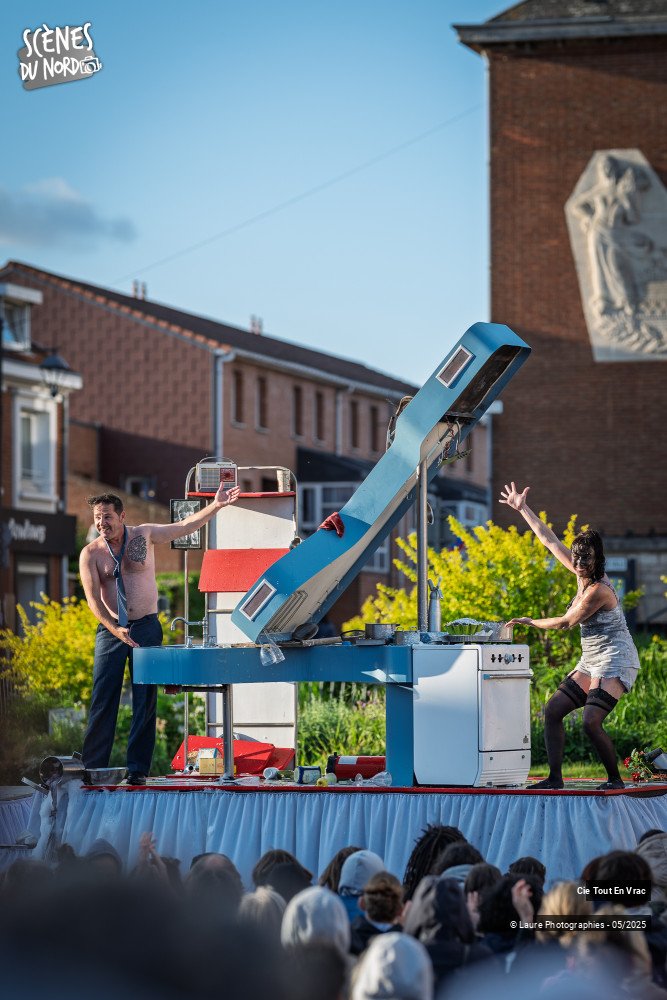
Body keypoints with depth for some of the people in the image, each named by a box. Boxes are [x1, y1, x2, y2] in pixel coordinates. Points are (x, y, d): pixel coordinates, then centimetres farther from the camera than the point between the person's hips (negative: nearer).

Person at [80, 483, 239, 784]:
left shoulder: (144, 535, 1)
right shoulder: (91, 553, -3)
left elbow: (185, 526, 7)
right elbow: (93, 599, -11)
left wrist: (216, 506, -2)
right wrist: (114, 629, -24)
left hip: (147, 627, 1)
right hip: (111, 630, -1)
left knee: (145, 700, 0)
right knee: (102, 701, -3)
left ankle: (137, 769, 4)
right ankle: (93, 768, 1)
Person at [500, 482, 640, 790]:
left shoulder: (598, 589, -21)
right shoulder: (582, 574, 3)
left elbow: (566, 622, -11)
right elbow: (549, 540, 11)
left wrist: (529, 621, 4)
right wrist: (523, 509, 14)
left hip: (615, 661, -9)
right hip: (591, 662, 9)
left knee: (591, 722, -21)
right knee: (552, 710, 2)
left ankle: (615, 779, -5)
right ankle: (555, 778, 2)